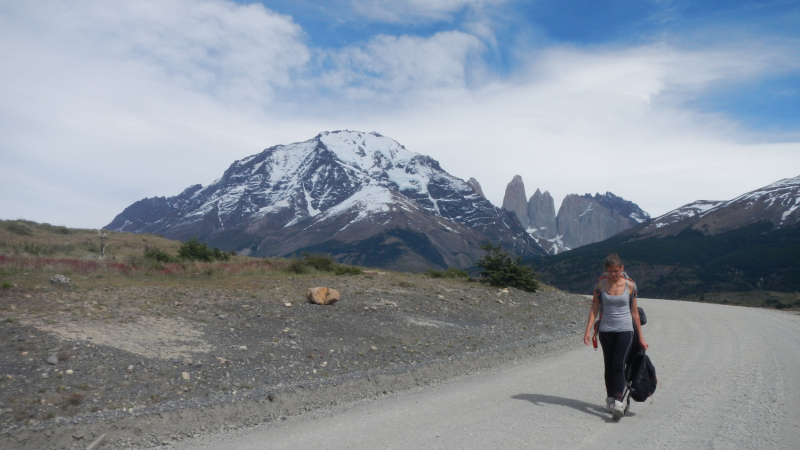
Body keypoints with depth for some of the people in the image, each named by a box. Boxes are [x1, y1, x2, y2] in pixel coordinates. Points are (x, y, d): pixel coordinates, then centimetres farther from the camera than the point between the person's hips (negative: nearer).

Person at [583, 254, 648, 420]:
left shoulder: (630, 285, -2)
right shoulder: (601, 284, 1)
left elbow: (634, 312, 5)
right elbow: (594, 309, 1)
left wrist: (640, 336, 7)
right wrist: (588, 330, -8)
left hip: (625, 330, -2)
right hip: (606, 331, 2)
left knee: (619, 365, -15)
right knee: (609, 366, 8)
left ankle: (618, 403, -18)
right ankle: (610, 399, 21)